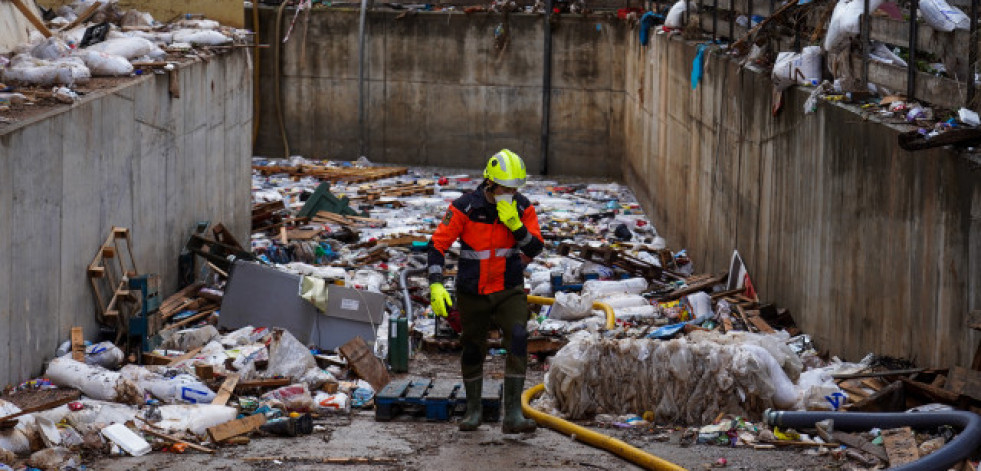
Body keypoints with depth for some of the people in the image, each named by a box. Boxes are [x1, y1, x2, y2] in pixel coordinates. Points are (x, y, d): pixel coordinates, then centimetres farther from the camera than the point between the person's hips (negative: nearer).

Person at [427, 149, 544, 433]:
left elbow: (535, 249, -10)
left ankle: (513, 414, -18)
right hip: (472, 292, -1)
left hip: (509, 291, 1)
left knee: (518, 341, -18)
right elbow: (438, 244, -11)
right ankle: (473, 409, 32)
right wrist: (436, 285, -21)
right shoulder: (465, 207, -14)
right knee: (472, 350, 11)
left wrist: (515, 224, -25)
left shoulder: (522, 208, -6)